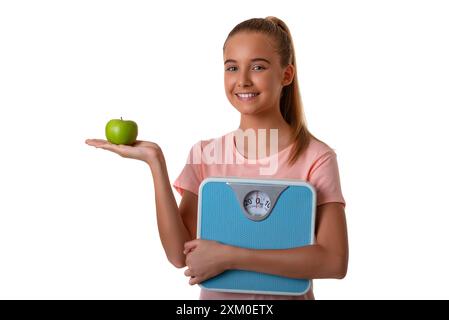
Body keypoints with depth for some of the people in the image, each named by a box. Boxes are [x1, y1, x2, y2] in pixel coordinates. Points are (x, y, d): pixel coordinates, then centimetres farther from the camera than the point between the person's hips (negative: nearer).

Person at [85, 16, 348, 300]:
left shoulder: (316, 157, -8)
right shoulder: (204, 154, 1)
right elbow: (180, 254, -5)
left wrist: (229, 256, -18)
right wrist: (155, 161, -12)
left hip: (287, 295, -2)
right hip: (217, 297, 2)